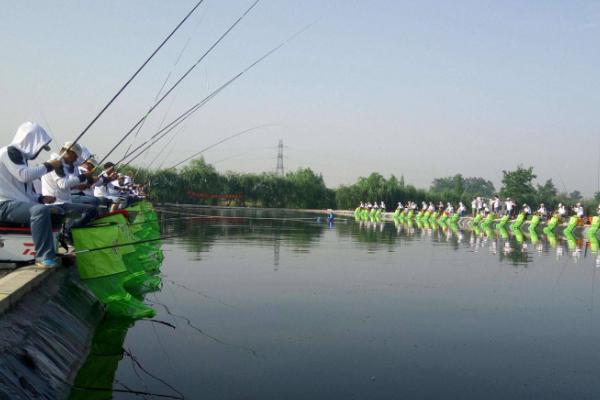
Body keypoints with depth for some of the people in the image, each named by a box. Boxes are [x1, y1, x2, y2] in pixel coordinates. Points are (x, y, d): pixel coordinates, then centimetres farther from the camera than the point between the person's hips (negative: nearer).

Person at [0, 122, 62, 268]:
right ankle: (43, 257, -30)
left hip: (18, 203, 10)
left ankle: (53, 252, 10)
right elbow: (24, 175, -23)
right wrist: (47, 166, -11)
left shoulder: (21, 156, 20)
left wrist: (41, 198, 7)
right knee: (41, 210, -33)